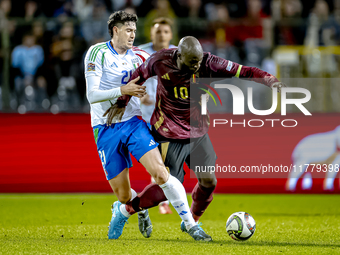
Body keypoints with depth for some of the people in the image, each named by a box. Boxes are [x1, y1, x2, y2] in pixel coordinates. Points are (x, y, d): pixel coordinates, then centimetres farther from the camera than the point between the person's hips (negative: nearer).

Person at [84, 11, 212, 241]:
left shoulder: (137, 56, 7)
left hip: (133, 123, 2)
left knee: (160, 173, -19)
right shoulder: (97, 53, -6)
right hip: (106, 129, -2)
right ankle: (123, 209, 37)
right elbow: (92, 95, -13)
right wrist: (122, 90, -25)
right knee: (123, 195, -1)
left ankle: (190, 224, -12)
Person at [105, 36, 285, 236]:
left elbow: (243, 72, -18)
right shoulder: (161, 61, -16)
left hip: (198, 134, 4)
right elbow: (139, 75, 3)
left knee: (209, 182, 1)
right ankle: (127, 208, 15)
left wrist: (269, 80, -32)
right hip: (169, 136, -3)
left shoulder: (208, 64, -15)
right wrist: (122, 103, 6)